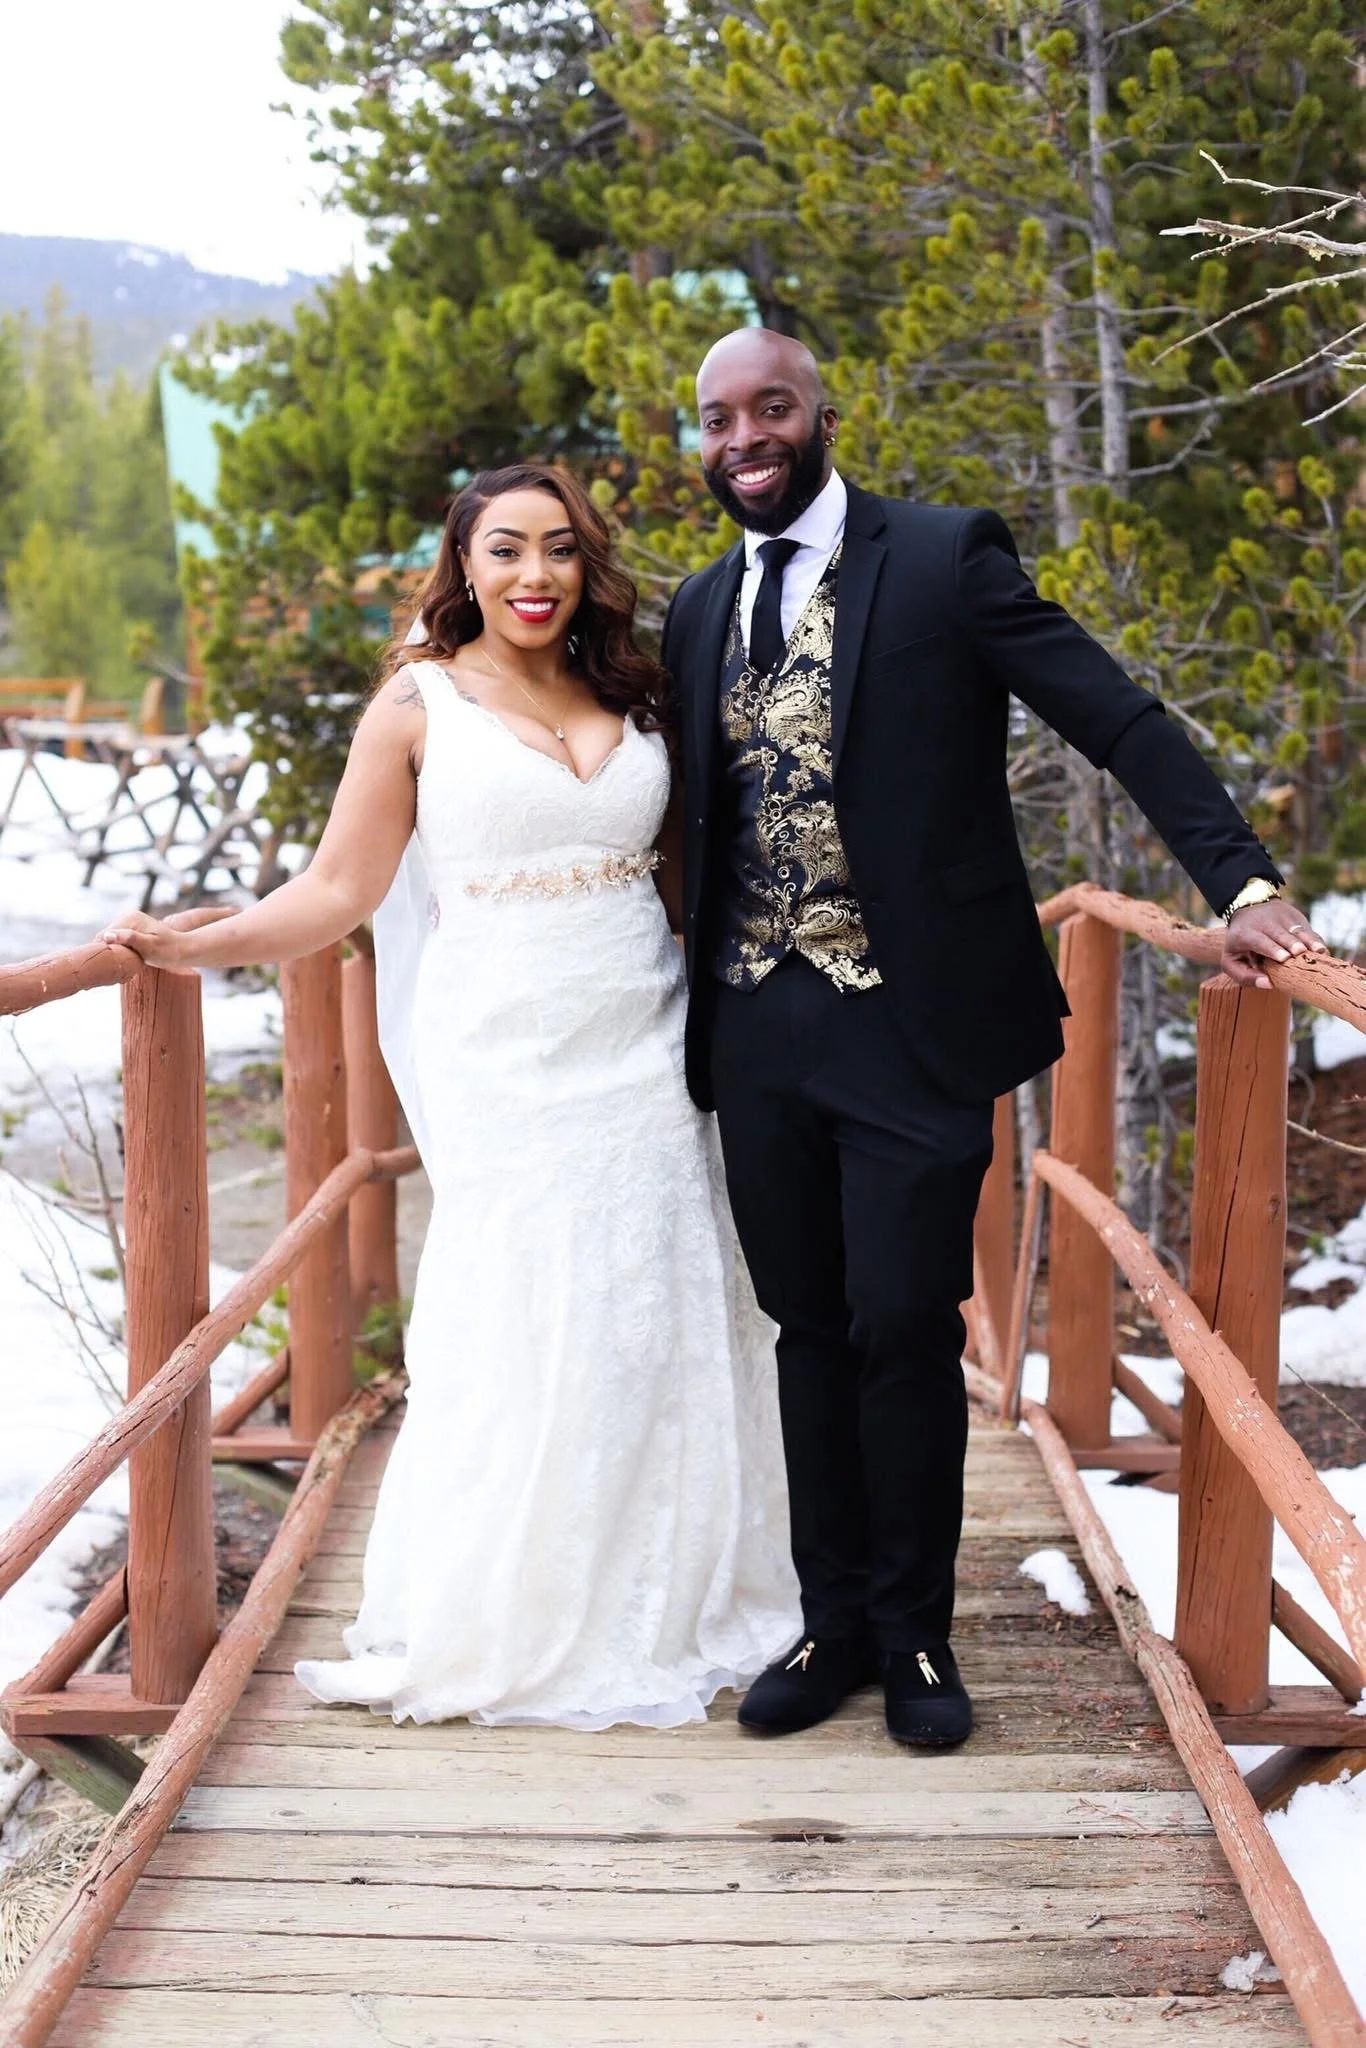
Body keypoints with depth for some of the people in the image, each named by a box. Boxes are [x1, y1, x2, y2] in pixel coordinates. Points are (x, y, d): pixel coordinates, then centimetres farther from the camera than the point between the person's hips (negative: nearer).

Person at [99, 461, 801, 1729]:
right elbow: (338, 890, -2)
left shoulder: (632, 697, 12)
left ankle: (661, 1607, 21)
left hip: (640, 1050, 4)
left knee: (660, 1326, 5)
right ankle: (504, 1628, 14)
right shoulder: (420, 704, 1)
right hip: (502, 1063, -4)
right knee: (516, 1329, -2)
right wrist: (192, 948, -11)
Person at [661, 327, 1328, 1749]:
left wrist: (1243, 883, -21)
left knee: (904, 1329, -1)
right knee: (811, 1330, 11)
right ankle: (835, 1620, 23)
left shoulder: (945, 559, -5)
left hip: (912, 1022, -5)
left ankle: (913, 1635, 17)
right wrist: (688, 1002, 9)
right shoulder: (700, 612, 12)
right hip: (758, 1031, 5)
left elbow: (1122, 723, -10)